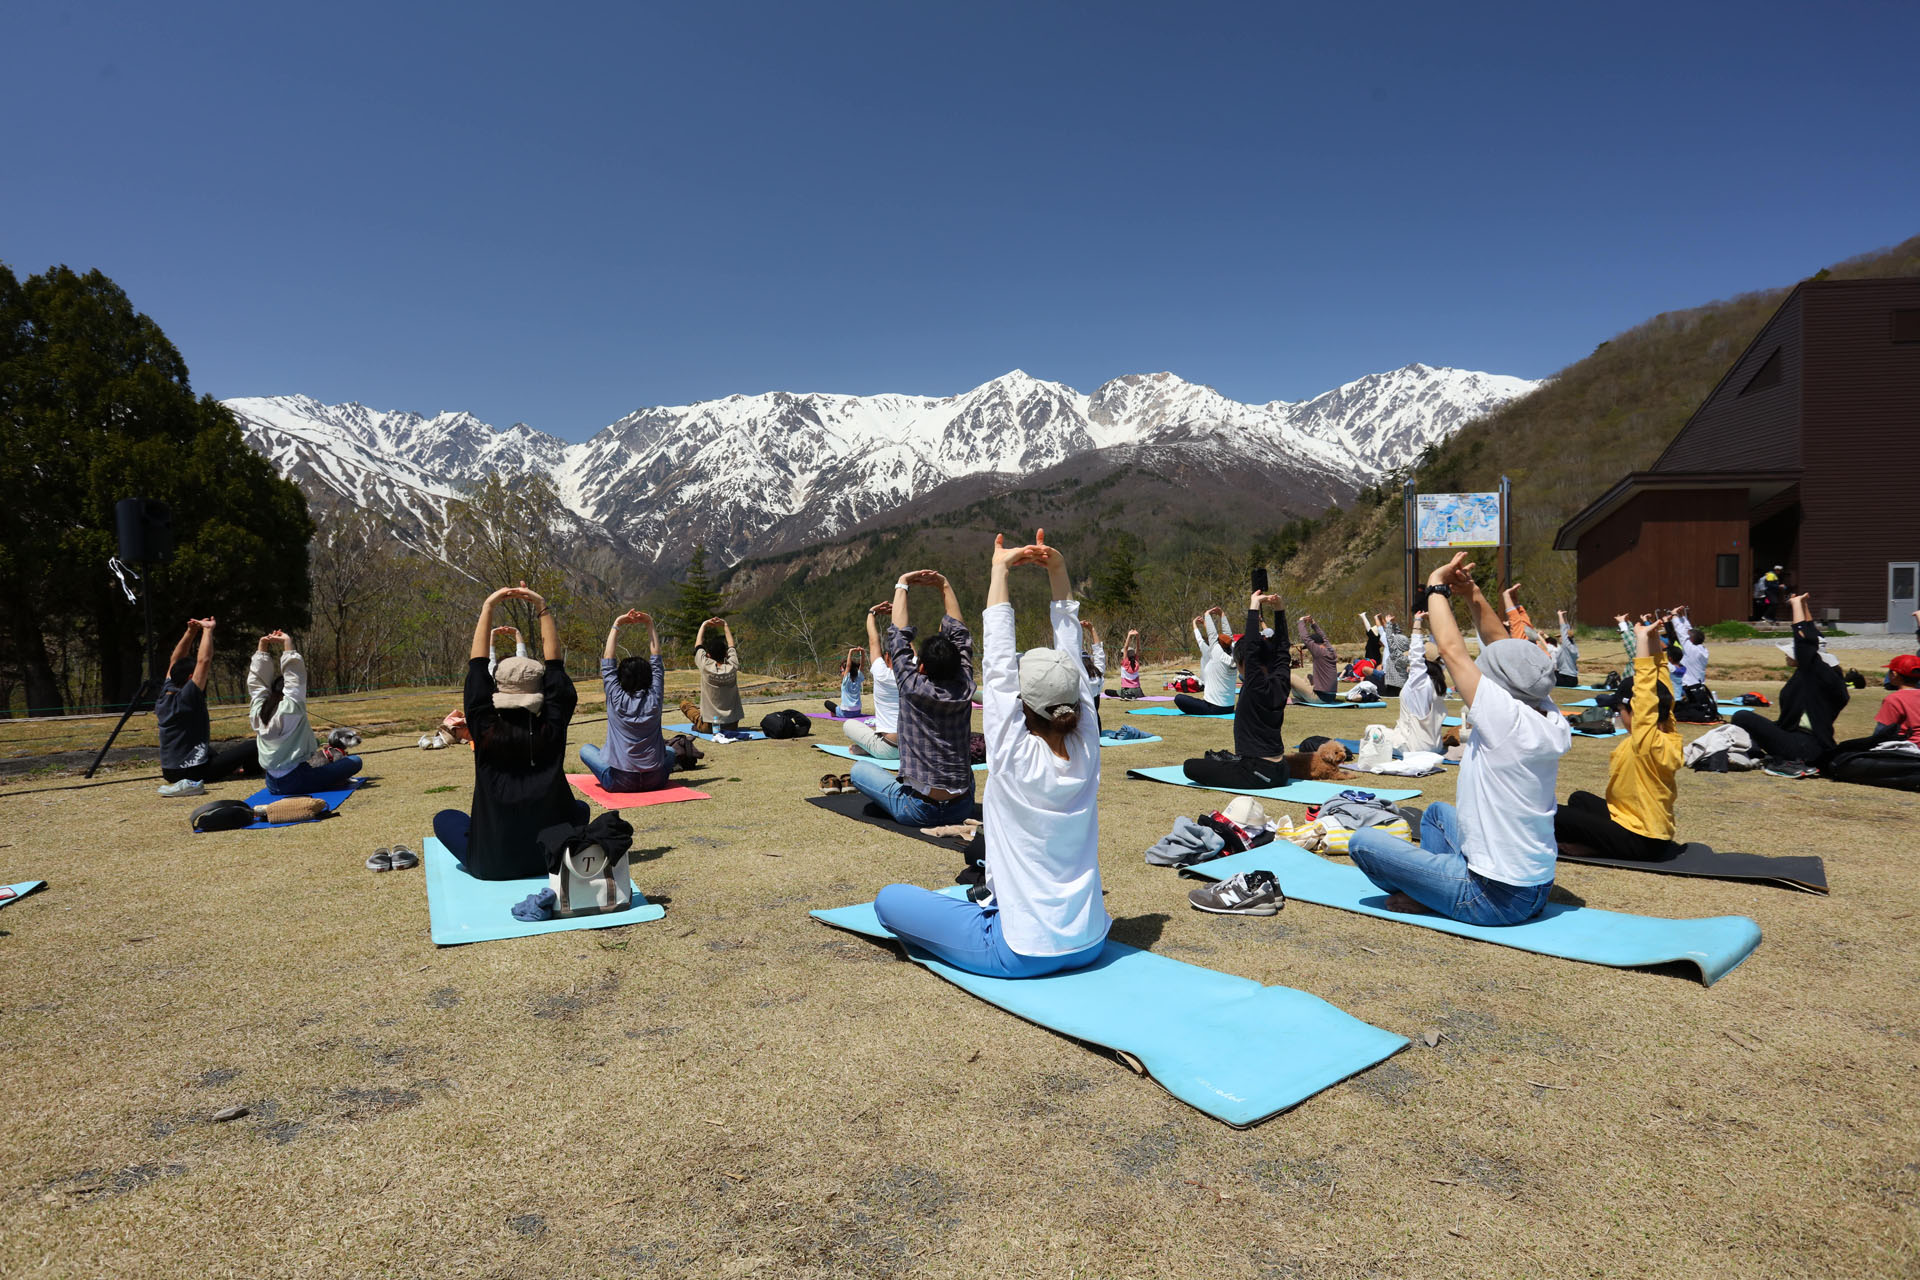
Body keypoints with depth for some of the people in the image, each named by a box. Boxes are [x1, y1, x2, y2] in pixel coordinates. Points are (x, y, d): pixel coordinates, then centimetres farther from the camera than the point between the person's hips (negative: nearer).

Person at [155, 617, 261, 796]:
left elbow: (175, 662, 16)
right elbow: (204, 661, -22)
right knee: (254, 747, -12)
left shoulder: (166, 694, 4)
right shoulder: (186, 698, -17)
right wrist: (207, 630, -15)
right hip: (192, 772, -9)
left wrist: (191, 632, 12)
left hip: (169, 772, 9)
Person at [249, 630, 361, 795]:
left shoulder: (258, 710, 6)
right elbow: (296, 674, -9)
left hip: (272, 785, 7)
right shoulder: (293, 708, -10)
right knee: (354, 761, 0)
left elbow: (256, 679, 16)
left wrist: (262, 645, 15)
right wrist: (287, 643, -5)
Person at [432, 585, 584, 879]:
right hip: (550, 859, 0)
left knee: (445, 818, 28)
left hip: (491, 864, 0)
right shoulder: (551, 732, -10)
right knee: (580, 808, 31)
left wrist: (488, 607, 0)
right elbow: (554, 662, -1)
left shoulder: (486, 733, -10)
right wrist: (543, 608, 2)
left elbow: (477, 664, -3)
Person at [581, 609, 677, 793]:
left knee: (585, 748, 23)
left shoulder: (616, 699, -7)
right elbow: (656, 661, 5)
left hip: (619, 782, -1)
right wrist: (650, 625, 7)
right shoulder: (654, 699, -3)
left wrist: (617, 626, 3)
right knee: (670, 751, 34)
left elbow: (608, 661, 1)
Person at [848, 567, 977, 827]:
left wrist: (902, 585, 5)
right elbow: (959, 634, 7)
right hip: (962, 809, 3)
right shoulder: (964, 690, -5)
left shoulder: (913, 688, -15)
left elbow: (899, 635, -4)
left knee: (859, 769, 17)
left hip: (918, 812, -3)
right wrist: (944, 585, 11)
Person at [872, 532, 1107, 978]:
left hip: (1023, 954, -6)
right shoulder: (1085, 752, -6)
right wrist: (1058, 571, -1)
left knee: (889, 899, 3)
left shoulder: (1016, 757, -19)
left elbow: (997, 663, -15)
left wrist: (1000, 571, -9)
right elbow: (1071, 659, -1)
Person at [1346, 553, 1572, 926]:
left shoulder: (1507, 719, -24)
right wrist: (1472, 593, 6)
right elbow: (1504, 649, 9)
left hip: (1493, 899, -9)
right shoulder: (1552, 723, -1)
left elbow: (1451, 649, -19)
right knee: (1438, 812, 32)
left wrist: (1436, 586, -6)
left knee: (1363, 841, -5)